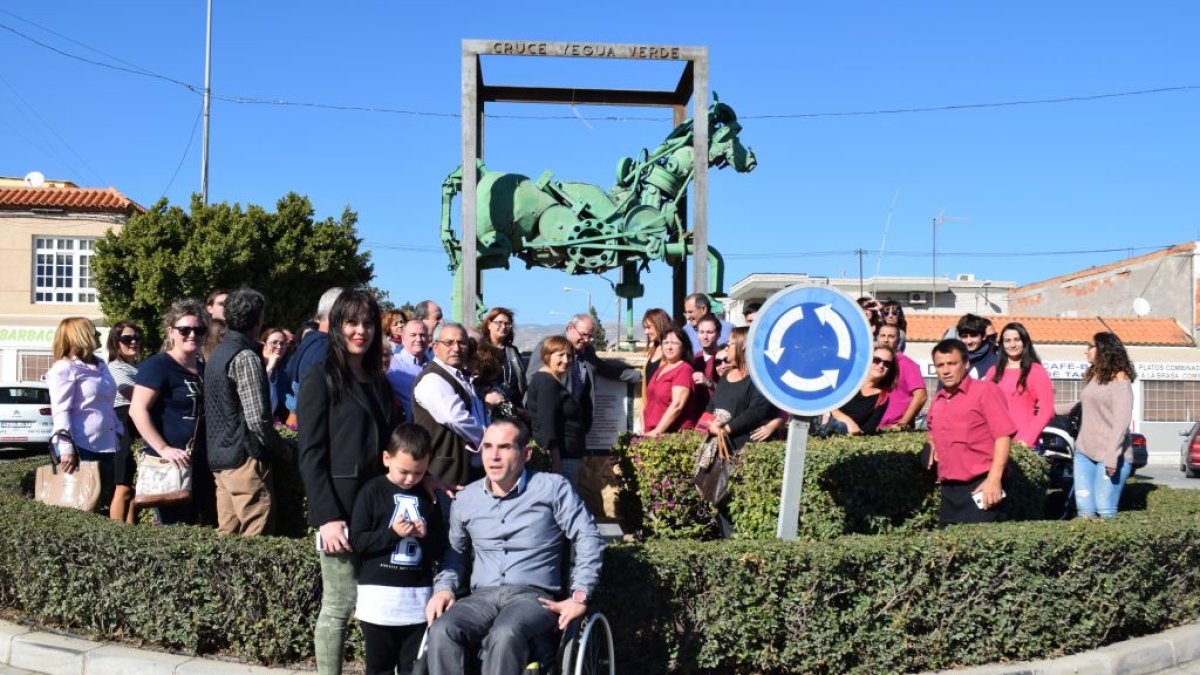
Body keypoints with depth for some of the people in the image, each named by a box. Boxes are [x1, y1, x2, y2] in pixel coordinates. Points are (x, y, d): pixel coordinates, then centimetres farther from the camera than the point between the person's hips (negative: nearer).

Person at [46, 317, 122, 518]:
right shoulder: (64, 368, -7)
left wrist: (121, 435, 19)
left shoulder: (101, 365, 17)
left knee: (107, 505, 8)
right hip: (81, 447, -8)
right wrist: (67, 448, -22)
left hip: (106, 445, 8)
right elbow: (60, 411, -14)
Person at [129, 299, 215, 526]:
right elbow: (137, 410, -16)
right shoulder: (158, 365, -8)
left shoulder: (203, 369, 15)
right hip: (170, 462, -8)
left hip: (201, 463, 8)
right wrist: (163, 449, -21)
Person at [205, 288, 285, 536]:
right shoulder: (245, 357, -14)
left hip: (219, 458, 9)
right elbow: (257, 418, -20)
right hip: (244, 459, -9)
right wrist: (278, 446, -2)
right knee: (255, 541, -6)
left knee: (227, 534, 12)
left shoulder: (217, 353, 14)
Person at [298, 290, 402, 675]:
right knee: (339, 605, -3)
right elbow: (311, 454, -9)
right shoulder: (320, 378, -2)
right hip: (341, 507, -6)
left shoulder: (379, 383, 17)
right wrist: (326, 517, -16)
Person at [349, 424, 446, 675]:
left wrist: (426, 535, -11)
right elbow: (356, 541, -8)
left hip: (418, 596, 3)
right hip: (379, 596, -3)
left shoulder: (428, 496, 8)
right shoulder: (372, 491, -3)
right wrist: (392, 533, -20)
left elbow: (441, 549, 10)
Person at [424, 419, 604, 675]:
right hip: (482, 597, 4)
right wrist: (444, 588, 8)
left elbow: (588, 540, 0)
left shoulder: (553, 488, 1)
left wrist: (579, 596, -7)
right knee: (441, 631, -30)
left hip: (535, 596, -4)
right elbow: (455, 552, 27)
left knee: (505, 634, -39)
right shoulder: (465, 499, 14)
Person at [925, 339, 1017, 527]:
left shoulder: (985, 390, -3)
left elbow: (1002, 435, -12)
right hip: (949, 491, 7)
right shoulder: (937, 400, 15)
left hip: (981, 487, -6)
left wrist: (994, 478, -21)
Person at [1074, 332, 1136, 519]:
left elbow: (1122, 421, -12)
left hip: (1109, 456, -6)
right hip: (1084, 452, 6)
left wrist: (1112, 456, -19)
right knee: (1084, 509, -1)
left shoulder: (1119, 380, -4)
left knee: (1105, 510, -11)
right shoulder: (1092, 377, 17)